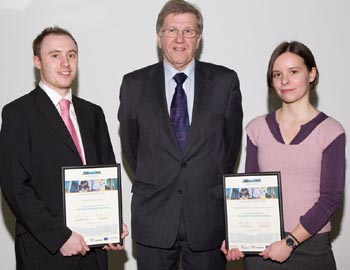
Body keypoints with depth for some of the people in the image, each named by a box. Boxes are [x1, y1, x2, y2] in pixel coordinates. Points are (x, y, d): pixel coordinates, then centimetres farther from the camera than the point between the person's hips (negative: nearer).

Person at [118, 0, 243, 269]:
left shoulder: (225, 81, -1)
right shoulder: (134, 84, 0)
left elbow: (232, 140, 7)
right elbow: (130, 145, 9)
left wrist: (214, 185, 10)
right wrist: (153, 184, 10)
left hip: (209, 216, 0)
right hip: (154, 217, 0)